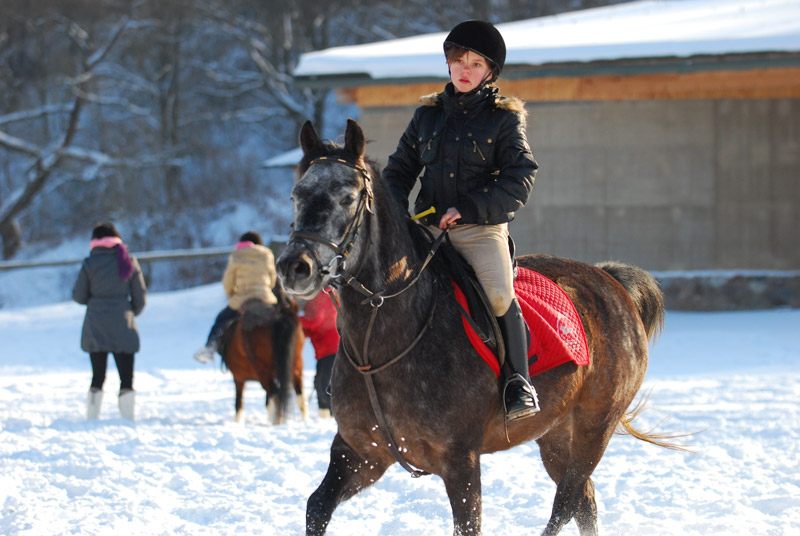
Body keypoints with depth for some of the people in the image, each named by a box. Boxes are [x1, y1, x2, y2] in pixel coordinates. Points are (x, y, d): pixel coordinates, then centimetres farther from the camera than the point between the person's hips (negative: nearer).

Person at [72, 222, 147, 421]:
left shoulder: (89, 263, -4)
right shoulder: (130, 262, 1)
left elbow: (78, 296, 1)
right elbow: (140, 297, 5)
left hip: (95, 328, 0)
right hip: (123, 327, 0)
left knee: (98, 376, 6)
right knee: (127, 377, 3)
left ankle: (92, 419, 3)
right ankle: (127, 418, -4)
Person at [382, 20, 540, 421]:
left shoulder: (504, 119, 4)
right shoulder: (427, 115, 16)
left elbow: (519, 180, -5)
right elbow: (400, 168, 22)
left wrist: (468, 210, -16)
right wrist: (395, 209, 1)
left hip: (483, 228, -4)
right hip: (428, 229, 4)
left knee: (498, 294, -28)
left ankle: (518, 380, -14)